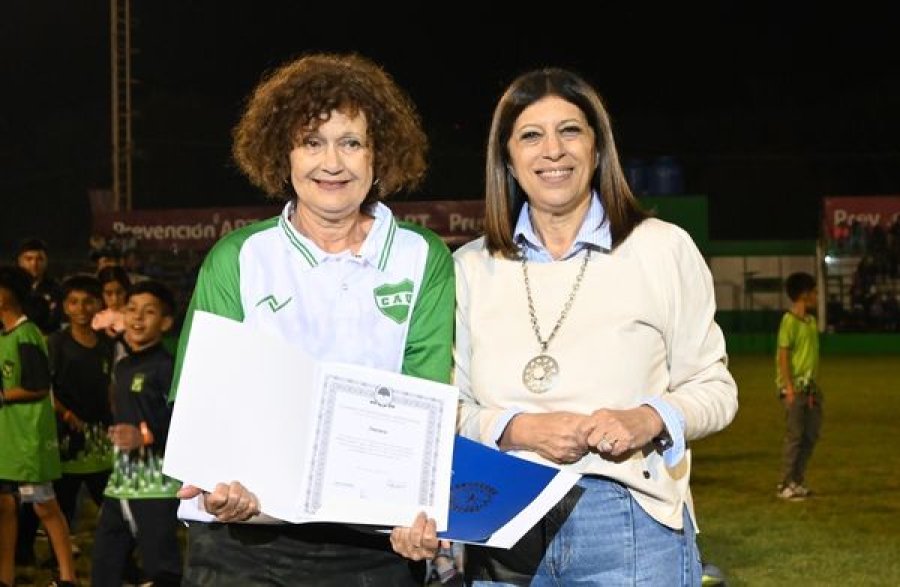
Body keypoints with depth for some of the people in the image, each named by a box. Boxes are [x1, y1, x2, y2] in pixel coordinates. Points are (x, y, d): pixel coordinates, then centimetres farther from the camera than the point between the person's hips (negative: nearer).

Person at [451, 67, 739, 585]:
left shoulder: (664, 248, 3)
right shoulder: (471, 267, 8)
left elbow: (713, 387, 5)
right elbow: (448, 407, 8)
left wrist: (650, 420, -15)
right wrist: (518, 429, -11)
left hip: (628, 527, -2)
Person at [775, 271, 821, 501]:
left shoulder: (811, 320, 13)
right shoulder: (789, 320, -12)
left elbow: (813, 355, 14)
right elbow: (783, 356, -14)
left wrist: (814, 386, 11)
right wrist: (789, 387, -18)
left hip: (809, 387, 8)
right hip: (794, 388, -8)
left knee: (811, 435, 11)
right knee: (794, 436, -4)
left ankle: (798, 481, 21)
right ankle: (786, 485, 3)